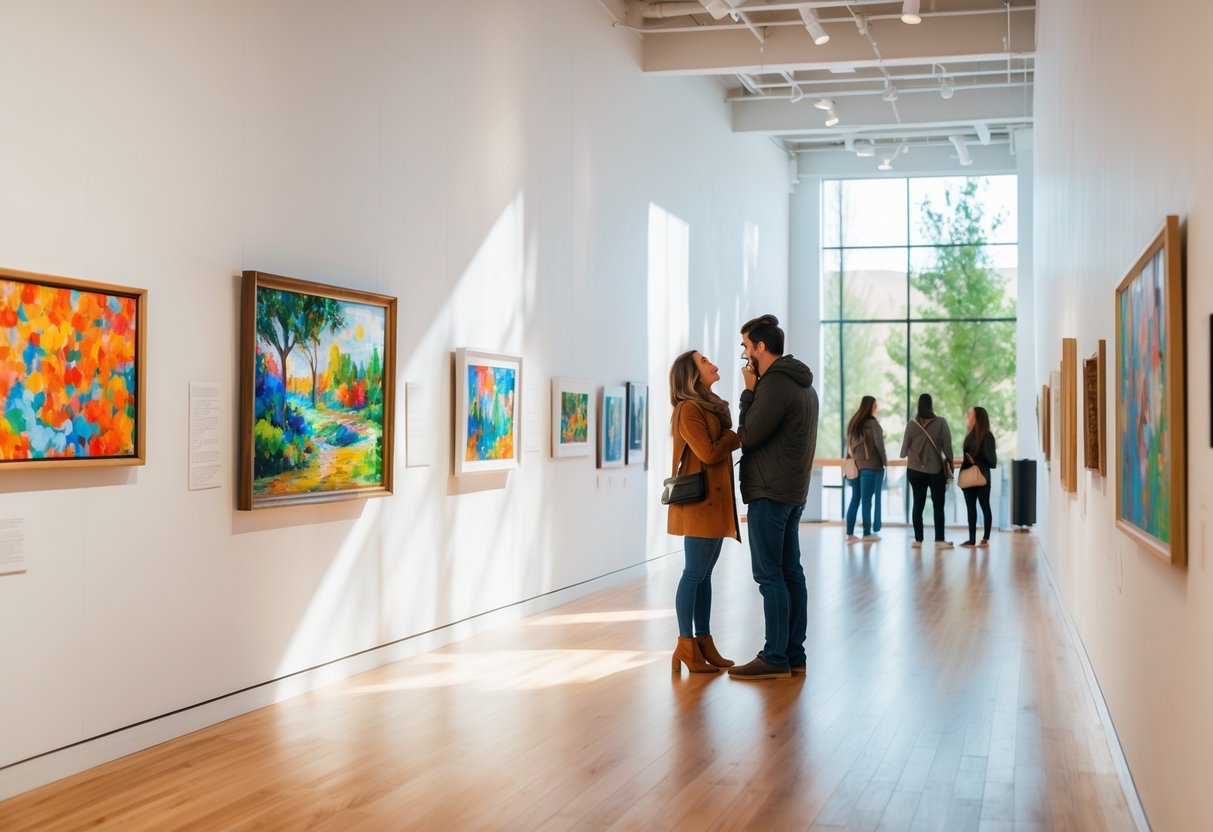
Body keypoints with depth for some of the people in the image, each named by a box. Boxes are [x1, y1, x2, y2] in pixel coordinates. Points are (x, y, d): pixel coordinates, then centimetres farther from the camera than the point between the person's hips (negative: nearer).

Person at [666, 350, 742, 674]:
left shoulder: (711, 405, 18)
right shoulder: (688, 409, -11)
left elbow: (720, 448, 10)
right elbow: (709, 453, -17)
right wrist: (740, 434, -6)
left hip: (716, 501, 9)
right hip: (699, 500, -9)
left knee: (704, 574, 10)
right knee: (694, 573, -6)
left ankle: (704, 643, 14)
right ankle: (686, 647, 0)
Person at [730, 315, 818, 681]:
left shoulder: (774, 384, -16)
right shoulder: (804, 385, 17)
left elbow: (748, 436, -15)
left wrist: (749, 392, -5)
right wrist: (755, 392, 10)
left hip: (770, 493, -10)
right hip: (793, 491, 10)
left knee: (769, 575, -6)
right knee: (790, 572, 11)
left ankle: (775, 658, -3)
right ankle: (794, 654, 15)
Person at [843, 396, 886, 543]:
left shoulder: (853, 422, 10)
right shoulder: (872, 422, -8)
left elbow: (849, 443, 10)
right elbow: (878, 443, -10)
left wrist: (852, 458, 13)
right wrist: (885, 461, -2)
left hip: (855, 465, 6)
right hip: (871, 465, -6)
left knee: (855, 499, 8)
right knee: (867, 500, 0)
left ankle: (850, 534, 6)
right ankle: (867, 534, 6)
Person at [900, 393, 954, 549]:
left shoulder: (912, 424, -5)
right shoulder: (941, 423, -9)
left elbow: (905, 447, 1)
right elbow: (947, 446, -8)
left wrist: (905, 456, 22)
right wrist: (949, 462, 5)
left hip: (915, 470, 2)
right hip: (936, 470, -2)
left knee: (918, 504, 9)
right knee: (938, 506, 4)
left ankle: (918, 540, 9)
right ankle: (939, 540, -1)